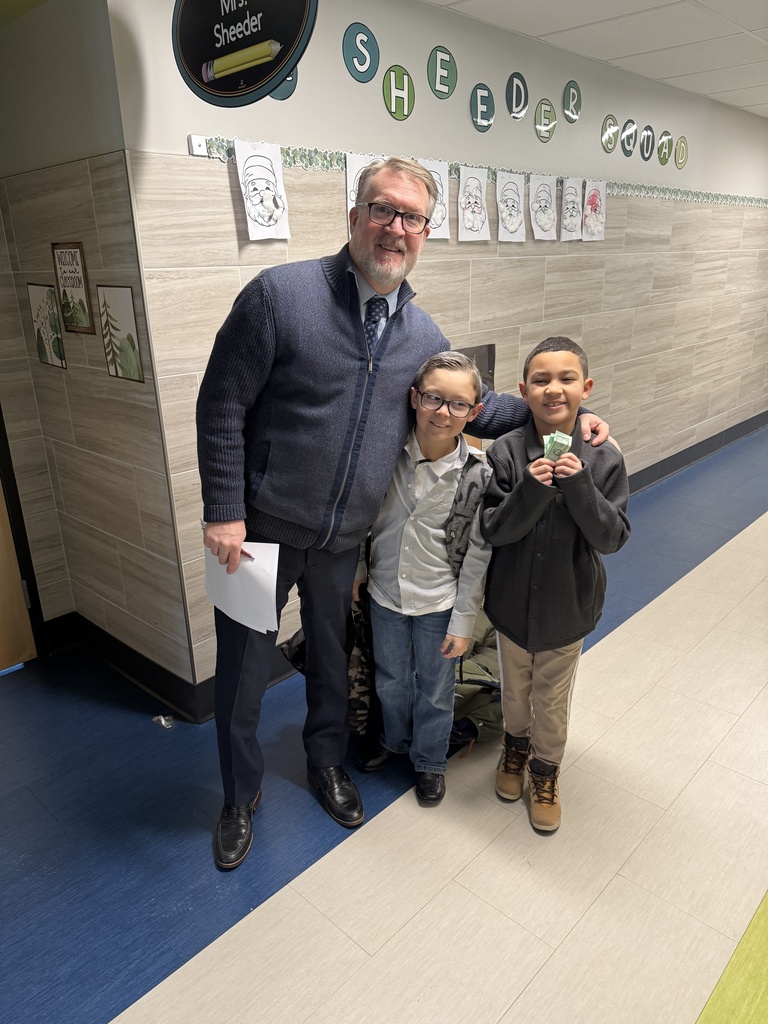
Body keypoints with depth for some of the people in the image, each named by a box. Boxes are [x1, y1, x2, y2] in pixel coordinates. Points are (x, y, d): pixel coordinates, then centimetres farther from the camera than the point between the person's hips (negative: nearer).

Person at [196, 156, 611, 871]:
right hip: (260, 532, -4)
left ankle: (326, 764, 50)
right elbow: (221, 407, -13)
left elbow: (468, 405, 14)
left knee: (332, 658, 23)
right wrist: (224, 511, -14)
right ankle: (240, 799, 38)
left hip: (342, 540, 4)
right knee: (242, 671, 11)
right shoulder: (280, 294, -15)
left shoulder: (423, 334, 2)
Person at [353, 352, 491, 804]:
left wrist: (463, 622, -9)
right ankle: (396, 740, 52)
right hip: (385, 593, 3)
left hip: (439, 602, -2)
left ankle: (430, 760, 44)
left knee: (435, 689, 18)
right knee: (391, 680, 24)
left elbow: (478, 554, -11)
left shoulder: (479, 474, -18)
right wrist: (356, 570, 7)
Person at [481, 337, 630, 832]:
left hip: (567, 605, 0)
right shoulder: (507, 452, -16)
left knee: (553, 698, 18)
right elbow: (494, 530, -16)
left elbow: (613, 537, -16)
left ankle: (545, 771, 43)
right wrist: (530, 490, -33)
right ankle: (516, 743, 53)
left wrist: (579, 487, -31)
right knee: (515, 686, 24)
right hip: (513, 600, 1)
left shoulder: (603, 458, -14)